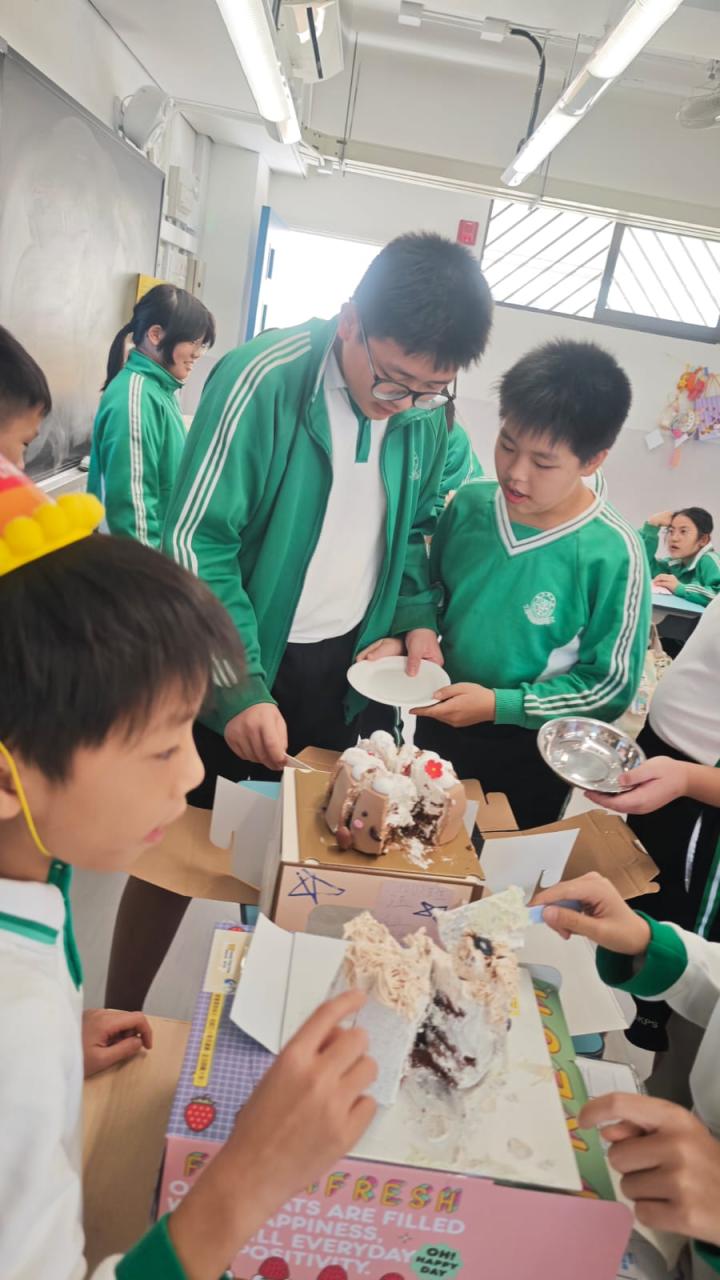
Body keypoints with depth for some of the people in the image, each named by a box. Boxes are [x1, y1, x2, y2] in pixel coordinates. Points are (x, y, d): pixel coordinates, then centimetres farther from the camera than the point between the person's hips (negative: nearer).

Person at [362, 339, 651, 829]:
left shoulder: (612, 555, -23)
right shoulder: (469, 503, -10)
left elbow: (611, 687, -16)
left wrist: (500, 705, -23)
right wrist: (403, 638, -12)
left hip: (526, 757, -4)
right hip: (438, 722, 4)